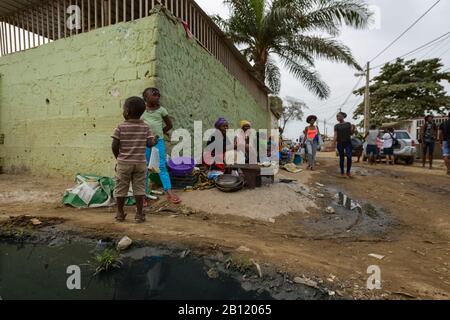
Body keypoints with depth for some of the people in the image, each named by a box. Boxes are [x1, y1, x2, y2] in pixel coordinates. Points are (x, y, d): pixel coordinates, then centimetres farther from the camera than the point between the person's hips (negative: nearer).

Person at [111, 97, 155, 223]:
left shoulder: (121, 127, -7)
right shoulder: (145, 127, -3)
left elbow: (114, 146, -9)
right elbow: (150, 144, -9)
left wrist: (118, 157, 8)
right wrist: (154, 139, 13)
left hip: (124, 163, -1)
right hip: (140, 163, 1)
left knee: (121, 188, 12)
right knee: (139, 188, 8)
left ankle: (120, 213, 22)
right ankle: (139, 214, 11)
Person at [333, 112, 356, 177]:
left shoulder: (348, 124, 6)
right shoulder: (336, 126, 6)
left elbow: (351, 133, 9)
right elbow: (335, 135, -1)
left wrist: (354, 130, -12)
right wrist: (334, 142, -15)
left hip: (348, 142, 0)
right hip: (340, 143, 0)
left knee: (349, 157, -11)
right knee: (341, 158, 4)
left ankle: (348, 171, 5)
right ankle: (342, 172, 11)